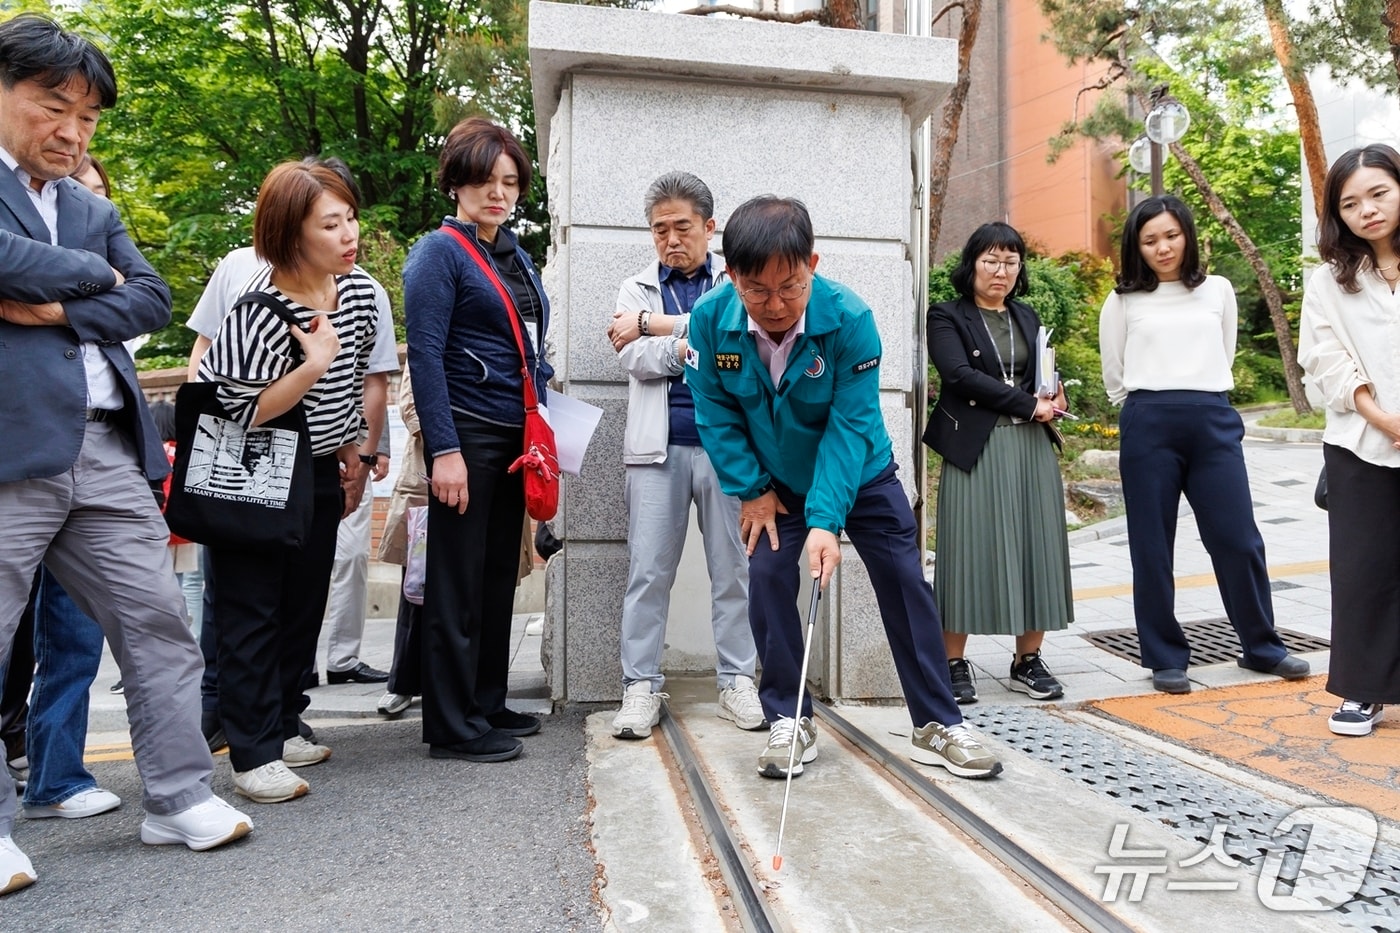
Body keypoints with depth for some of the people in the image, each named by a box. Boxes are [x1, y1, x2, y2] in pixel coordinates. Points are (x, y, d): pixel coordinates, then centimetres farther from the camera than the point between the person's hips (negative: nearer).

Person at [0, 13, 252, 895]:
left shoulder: (96, 210, 21)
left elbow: (152, 299, 9)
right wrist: (97, 273, 0)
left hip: (109, 449, 6)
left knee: (159, 621, 6)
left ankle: (180, 796, 17)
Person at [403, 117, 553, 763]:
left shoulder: (516, 257, 17)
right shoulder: (440, 252, -6)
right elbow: (424, 355, -13)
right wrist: (444, 449, -19)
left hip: (517, 438, 8)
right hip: (467, 436, -7)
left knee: (500, 576, 12)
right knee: (458, 585, -1)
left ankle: (488, 706, 25)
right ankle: (453, 727, 9)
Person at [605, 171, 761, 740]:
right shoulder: (636, 288, 15)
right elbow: (633, 357, -2)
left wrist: (653, 324, -6)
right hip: (659, 447, 1)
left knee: (734, 569, 4)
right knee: (648, 571, -1)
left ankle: (737, 681, 14)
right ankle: (641, 686, 7)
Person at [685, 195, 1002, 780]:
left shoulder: (850, 318, -30)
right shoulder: (710, 319, -23)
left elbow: (849, 426, -29)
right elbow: (715, 413, -12)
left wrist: (826, 519, -34)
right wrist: (753, 491, -13)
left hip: (860, 474, -1)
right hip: (776, 481, 2)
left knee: (905, 583, -1)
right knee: (768, 578, -8)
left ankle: (938, 726, 12)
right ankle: (788, 722, 9)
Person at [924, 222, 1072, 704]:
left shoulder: (1026, 316, 20)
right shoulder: (947, 317, 1)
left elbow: (1044, 375, 22)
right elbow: (960, 374, -12)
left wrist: (1054, 396, -2)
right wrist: (1028, 405, -11)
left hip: (1031, 447, 6)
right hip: (974, 447, -5)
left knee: (1035, 549, 4)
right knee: (970, 552, -5)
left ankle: (1028, 660, 14)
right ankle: (954, 664, 5)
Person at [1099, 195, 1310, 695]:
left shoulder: (1217, 290, 12)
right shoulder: (1123, 300, 7)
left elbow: (1224, 358, 20)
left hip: (1214, 422, 2)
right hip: (1148, 428, -1)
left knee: (1239, 539, 3)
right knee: (1152, 547, 2)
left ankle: (1262, 647, 21)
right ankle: (1166, 658, 13)